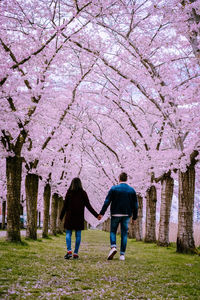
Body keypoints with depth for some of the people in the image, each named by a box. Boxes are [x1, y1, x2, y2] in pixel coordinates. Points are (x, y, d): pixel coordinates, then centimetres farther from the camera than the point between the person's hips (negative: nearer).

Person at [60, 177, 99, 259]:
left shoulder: (69, 193, -4)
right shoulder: (83, 193, -1)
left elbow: (65, 206, -2)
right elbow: (88, 206, -4)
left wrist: (61, 216, 9)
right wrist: (96, 215, 1)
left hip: (70, 216, -1)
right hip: (79, 217, 1)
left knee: (68, 233, 6)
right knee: (78, 235, 6)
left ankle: (69, 251, -10)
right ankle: (76, 253, 4)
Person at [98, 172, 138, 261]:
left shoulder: (114, 189, -4)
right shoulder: (132, 190, 4)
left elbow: (107, 202, -7)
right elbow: (135, 205, 6)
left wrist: (101, 213, -5)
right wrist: (134, 216, 12)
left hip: (115, 214, -2)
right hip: (126, 215, 2)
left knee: (113, 231, 11)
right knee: (124, 234, 6)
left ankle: (113, 247, -13)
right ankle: (122, 254, 3)